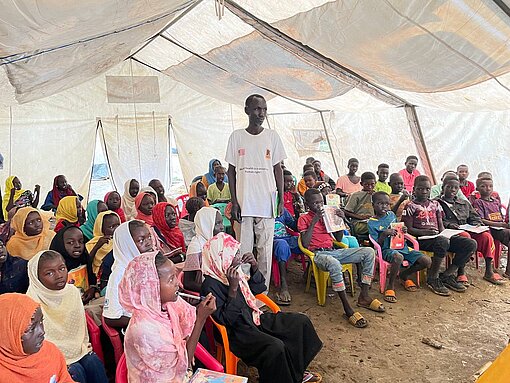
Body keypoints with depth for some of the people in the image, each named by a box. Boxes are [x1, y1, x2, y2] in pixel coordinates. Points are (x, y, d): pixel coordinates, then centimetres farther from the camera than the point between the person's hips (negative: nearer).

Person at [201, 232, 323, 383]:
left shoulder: (232, 270, 2)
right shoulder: (210, 285, -21)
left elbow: (256, 289, 15)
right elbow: (225, 320, -24)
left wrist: (254, 268, -3)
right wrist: (233, 288, -30)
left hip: (253, 318, 9)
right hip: (236, 332, -9)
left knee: (301, 321, 3)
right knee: (275, 347, -34)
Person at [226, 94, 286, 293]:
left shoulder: (272, 136, 5)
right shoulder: (237, 136, 3)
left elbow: (278, 169, 6)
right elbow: (231, 170, 4)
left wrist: (281, 200, 1)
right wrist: (234, 201, -2)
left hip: (266, 203, 0)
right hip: (244, 202, 0)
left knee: (265, 249, 6)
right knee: (243, 249, 5)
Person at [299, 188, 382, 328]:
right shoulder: (304, 219, 4)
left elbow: (339, 239, 21)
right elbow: (305, 244, -10)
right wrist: (314, 222, -12)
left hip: (334, 251, 6)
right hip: (318, 254, -6)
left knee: (369, 252, -10)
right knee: (334, 263, -42)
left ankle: (363, 297, -9)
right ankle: (347, 308, -35)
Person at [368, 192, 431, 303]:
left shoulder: (391, 214, 11)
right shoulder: (372, 223, -6)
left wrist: (404, 231, 2)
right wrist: (384, 234, -24)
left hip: (402, 247, 6)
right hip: (387, 249, -6)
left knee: (427, 261, -8)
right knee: (398, 257, -41)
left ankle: (404, 275, 18)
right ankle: (390, 285, -16)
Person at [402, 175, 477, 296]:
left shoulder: (435, 204, 21)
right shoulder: (411, 206, 3)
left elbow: (440, 225, 19)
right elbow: (408, 229, -5)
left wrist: (444, 233, -3)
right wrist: (424, 232, -20)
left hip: (439, 236, 6)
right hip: (422, 239, -6)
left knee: (471, 244, -12)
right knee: (442, 242, -39)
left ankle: (447, 275, -5)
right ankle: (432, 278, -19)